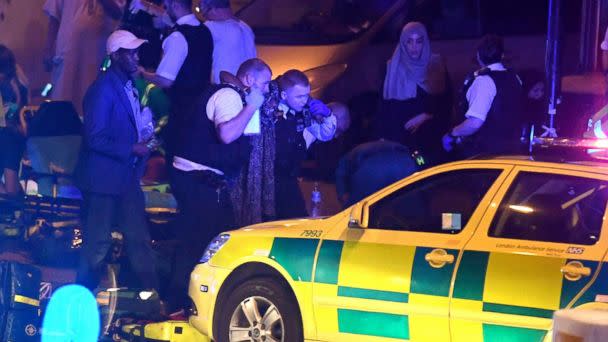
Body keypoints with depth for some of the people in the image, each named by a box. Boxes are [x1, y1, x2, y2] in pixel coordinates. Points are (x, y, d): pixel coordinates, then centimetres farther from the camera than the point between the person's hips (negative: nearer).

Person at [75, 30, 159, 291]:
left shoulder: (128, 86, 11)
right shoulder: (103, 89, -17)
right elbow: (95, 139, -21)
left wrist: (146, 140, 8)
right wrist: (132, 149, -20)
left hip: (126, 176, 8)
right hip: (104, 179, -8)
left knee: (139, 238, 10)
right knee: (97, 244, 1)